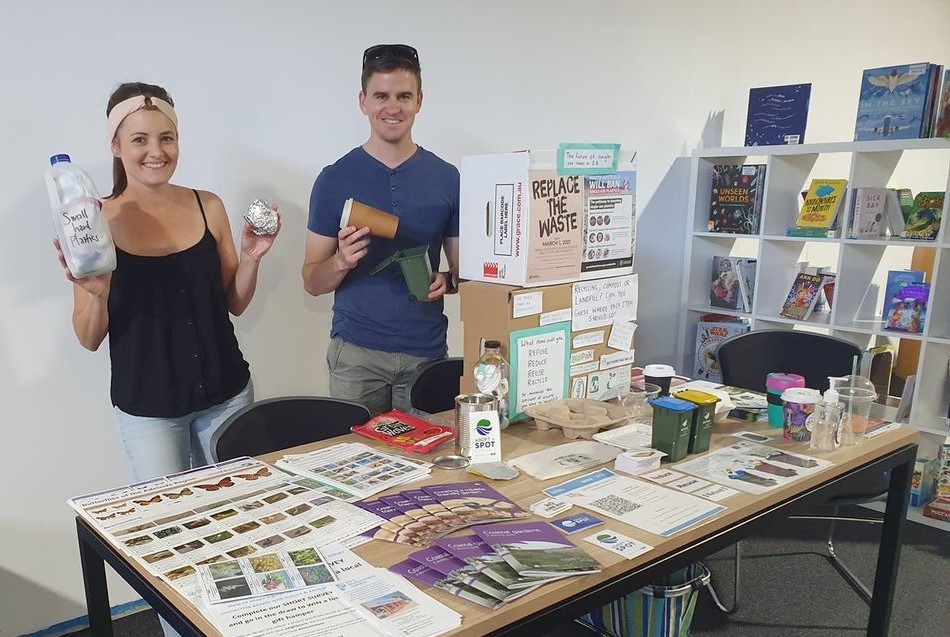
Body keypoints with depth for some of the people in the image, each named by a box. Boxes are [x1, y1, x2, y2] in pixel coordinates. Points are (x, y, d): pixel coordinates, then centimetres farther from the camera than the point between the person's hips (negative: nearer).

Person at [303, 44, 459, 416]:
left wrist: (448, 281, -11)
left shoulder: (446, 178, 3)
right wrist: (341, 262, -18)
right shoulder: (335, 179, 0)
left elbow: (464, 268, 11)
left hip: (427, 352, 1)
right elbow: (313, 282, 3)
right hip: (355, 353, -1)